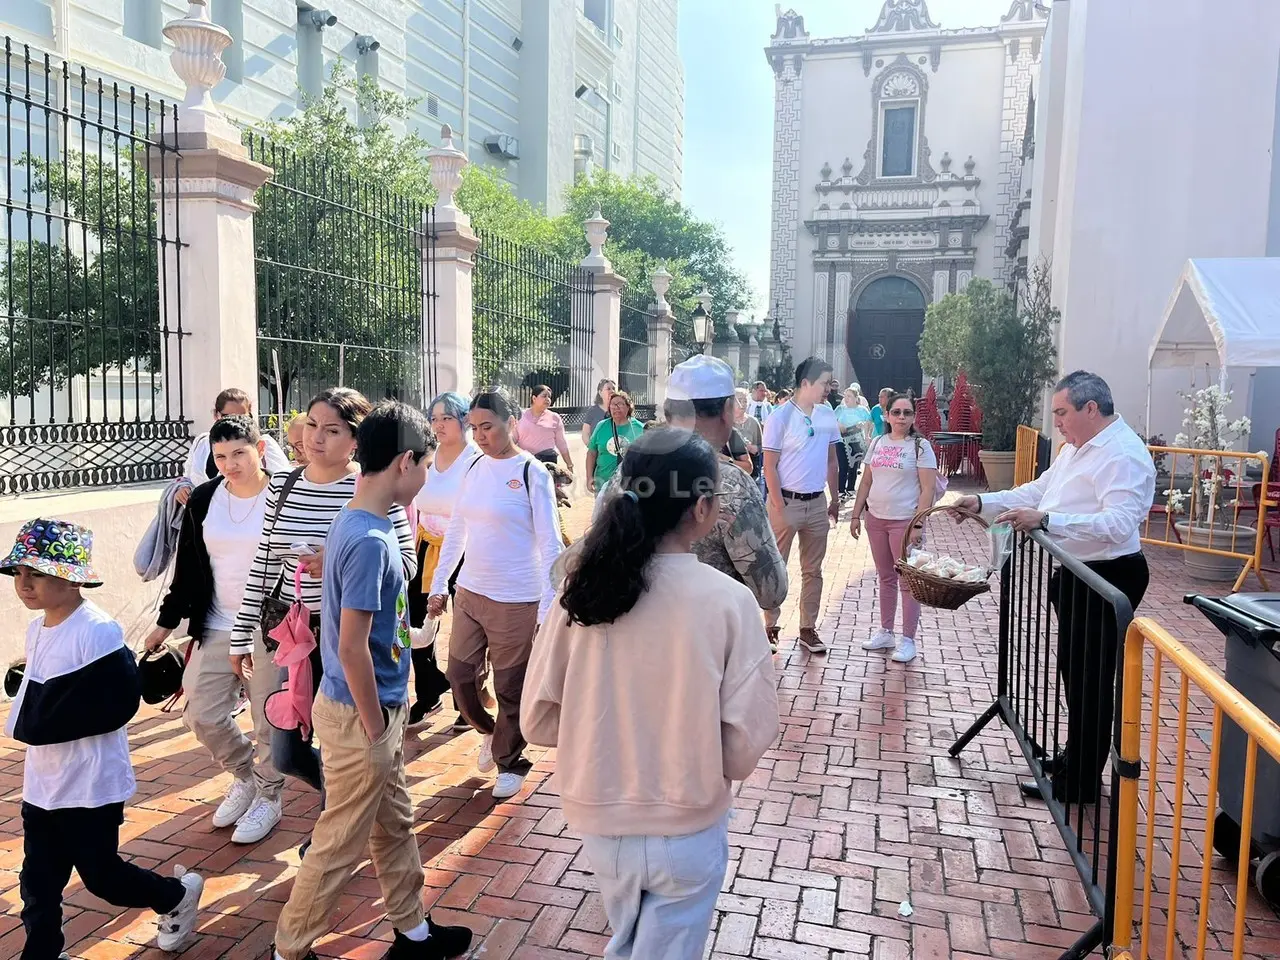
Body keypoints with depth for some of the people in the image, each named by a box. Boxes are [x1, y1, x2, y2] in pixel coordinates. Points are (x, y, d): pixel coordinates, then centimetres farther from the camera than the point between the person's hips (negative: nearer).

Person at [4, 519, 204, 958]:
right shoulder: (36, 628, 5)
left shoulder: (98, 631, -22)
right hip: (41, 784, 7)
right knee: (38, 884, 14)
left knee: (100, 874, 9)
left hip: (91, 785, -7)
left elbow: (118, 700, -23)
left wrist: (46, 721, -19)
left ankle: (178, 894, 32)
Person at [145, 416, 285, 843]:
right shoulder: (203, 500, 1)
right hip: (214, 627, 5)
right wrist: (167, 621, 11)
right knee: (201, 714, 9)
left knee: (270, 720, 6)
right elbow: (188, 568, 9)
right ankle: (244, 776, 34)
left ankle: (267, 798, 27)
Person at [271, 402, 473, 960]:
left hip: (378, 705, 9)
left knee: (395, 824, 22)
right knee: (341, 844, 9)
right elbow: (352, 648, -25)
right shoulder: (370, 540, -26)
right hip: (360, 715, -9)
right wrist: (376, 732, -18)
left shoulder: (358, 521, 3)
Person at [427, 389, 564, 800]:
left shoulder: (532, 473, -12)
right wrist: (439, 585, 14)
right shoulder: (475, 467, 6)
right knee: (458, 675, 11)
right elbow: (456, 530, 14)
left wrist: (548, 609, -16)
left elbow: (550, 544, -13)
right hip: (469, 592, 6)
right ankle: (490, 732, 39)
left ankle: (510, 762, 28)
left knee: (511, 688, 6)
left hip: (516, 600, -6)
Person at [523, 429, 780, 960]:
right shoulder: (728, 601, -21)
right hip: (687, 830, -3)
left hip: (599, 821, 4)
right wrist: (703, 760, 3)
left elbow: (537, 720, -6)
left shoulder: (581, 589, -12)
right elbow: (745, 746, -17)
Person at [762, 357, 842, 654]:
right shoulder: (781, 417, -12)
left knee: (813, 571, 12)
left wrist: (835, 499, 13)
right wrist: (779, 507, -15)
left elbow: (832, 460, 14)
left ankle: (808, 628, 22)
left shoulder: (828, 415, 4)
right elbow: (770, 466, -11)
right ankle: (769, 626, 15)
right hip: (787, 501, -5)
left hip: (817, 503, 5)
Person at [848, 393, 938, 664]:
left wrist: (917, 525, -17)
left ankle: (908, 639, 8)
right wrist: (856, 515, 9)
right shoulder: (877, 443, 9)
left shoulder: (920, 446, -6)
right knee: (886, 578, 14)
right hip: (876, 519, 5)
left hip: (904, 521, -5)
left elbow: (928, 489, -10)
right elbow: (866, 482, 14)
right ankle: (885, 632, 25)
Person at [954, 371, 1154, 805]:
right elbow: (1040, 490, 19)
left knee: (1089, 680, 0)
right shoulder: (1077, 447, 13)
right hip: (1077, 574, 10)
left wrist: (1046, 521, -36)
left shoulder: (1123, 455, -20)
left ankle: (1080, 782, 14)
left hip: (1105, 580, -10)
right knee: (1075, 673, 21)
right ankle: (1075, 758, 38)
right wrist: (983, 502, 9)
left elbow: (1120, 523, -31)